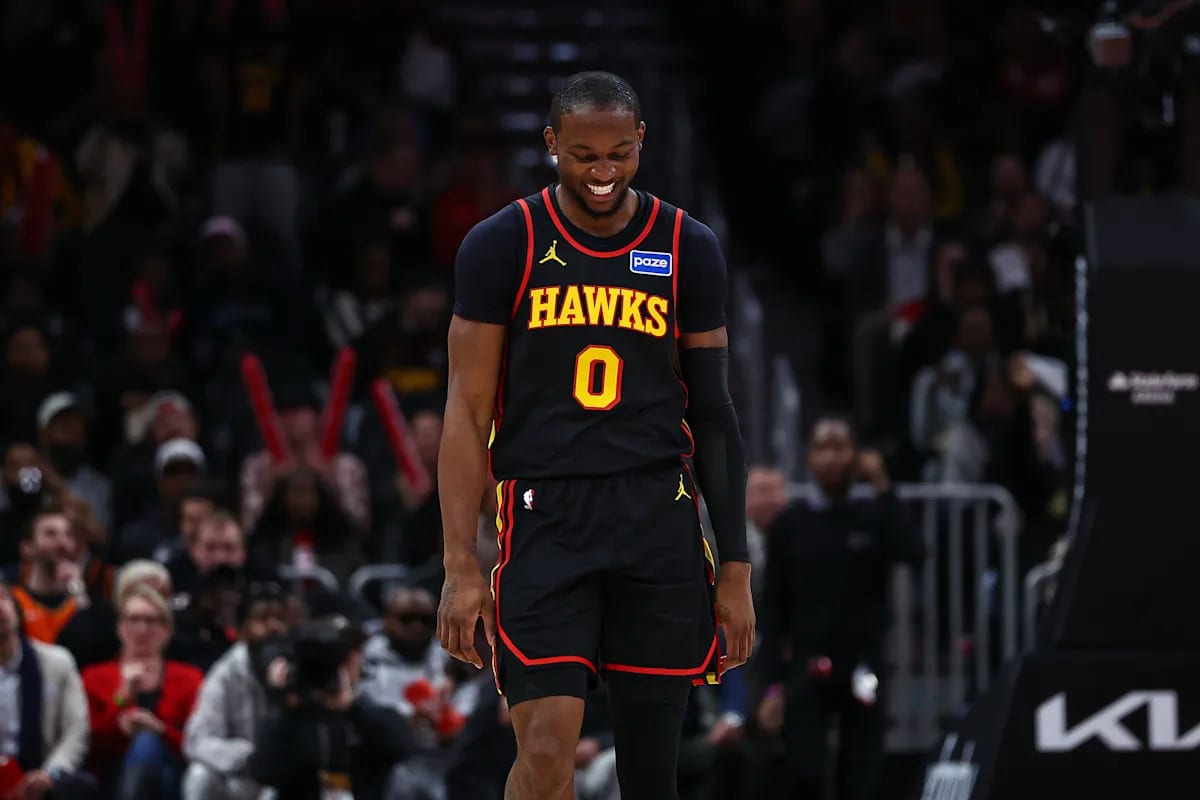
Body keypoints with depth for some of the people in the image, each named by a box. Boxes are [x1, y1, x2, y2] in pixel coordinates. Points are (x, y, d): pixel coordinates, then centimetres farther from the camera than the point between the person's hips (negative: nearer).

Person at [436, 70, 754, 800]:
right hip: (544, 519, -2)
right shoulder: (502, 247, 0)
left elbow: (714, 412, 9)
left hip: (658, 520, 2)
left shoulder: (688, 249, 5)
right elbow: (469, 410, 1)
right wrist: (461, 566, -6)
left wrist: (736, 567, 6)